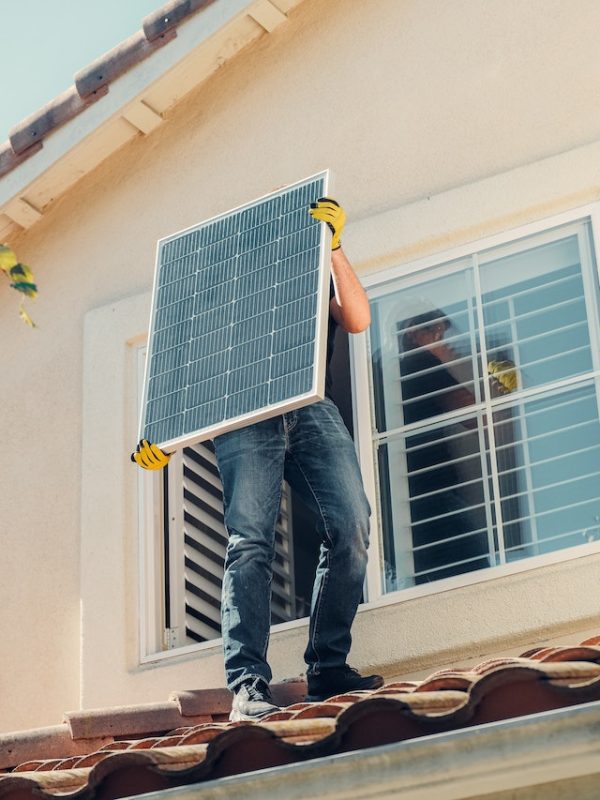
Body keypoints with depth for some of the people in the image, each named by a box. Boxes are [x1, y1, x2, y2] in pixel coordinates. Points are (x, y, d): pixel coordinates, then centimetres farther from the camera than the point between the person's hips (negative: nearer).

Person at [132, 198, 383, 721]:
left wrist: (334, 246, 0)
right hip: (246, 418, -2)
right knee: (250, 540, -18)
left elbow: (358, 320, 6)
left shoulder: (322, 279, 28)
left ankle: (328, 669, -12)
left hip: (314, 411, 2)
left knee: (351, 526, -18)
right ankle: (248, 685, -26)